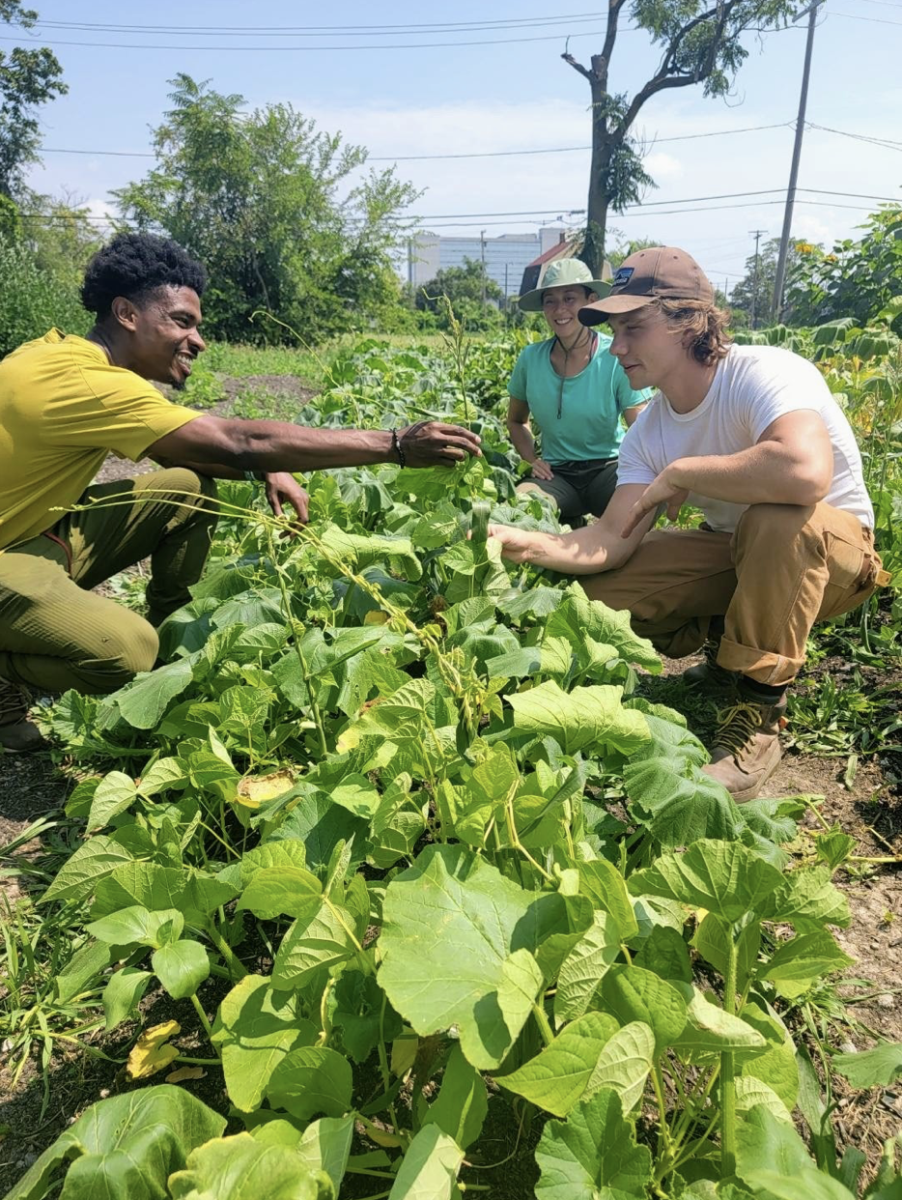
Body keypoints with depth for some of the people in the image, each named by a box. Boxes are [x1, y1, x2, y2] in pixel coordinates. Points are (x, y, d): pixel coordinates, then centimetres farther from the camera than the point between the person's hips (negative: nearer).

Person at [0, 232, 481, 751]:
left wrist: (268, 470, -13)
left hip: (47, 529, 9)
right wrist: (396, 444, -31)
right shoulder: (79, 379, -28)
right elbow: (238, 441, -33)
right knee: (126, 651, -33)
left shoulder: (71, 353, 2)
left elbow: (180, 450, 6)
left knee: (193, 487, -3)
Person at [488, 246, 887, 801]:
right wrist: (526, 544, -32)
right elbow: (614, 540, -15)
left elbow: (806, 473, -48)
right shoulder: (649, 432, -6)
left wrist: (680, 472, -33)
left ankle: (759, 716, -22)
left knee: (776, 518, -40)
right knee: (600, 583, -12)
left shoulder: (764, 374, -26)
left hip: (836, 550, -5)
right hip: (737, 549, 6)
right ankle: (726, 646, 12)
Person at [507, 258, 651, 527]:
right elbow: (516, 421, 18)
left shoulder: (616, 358, -7)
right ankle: (570, 526, -5)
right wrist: (532, 459, 0)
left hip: (608, 467, -2)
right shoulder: (530, 359, 0)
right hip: (557, 473, 2)